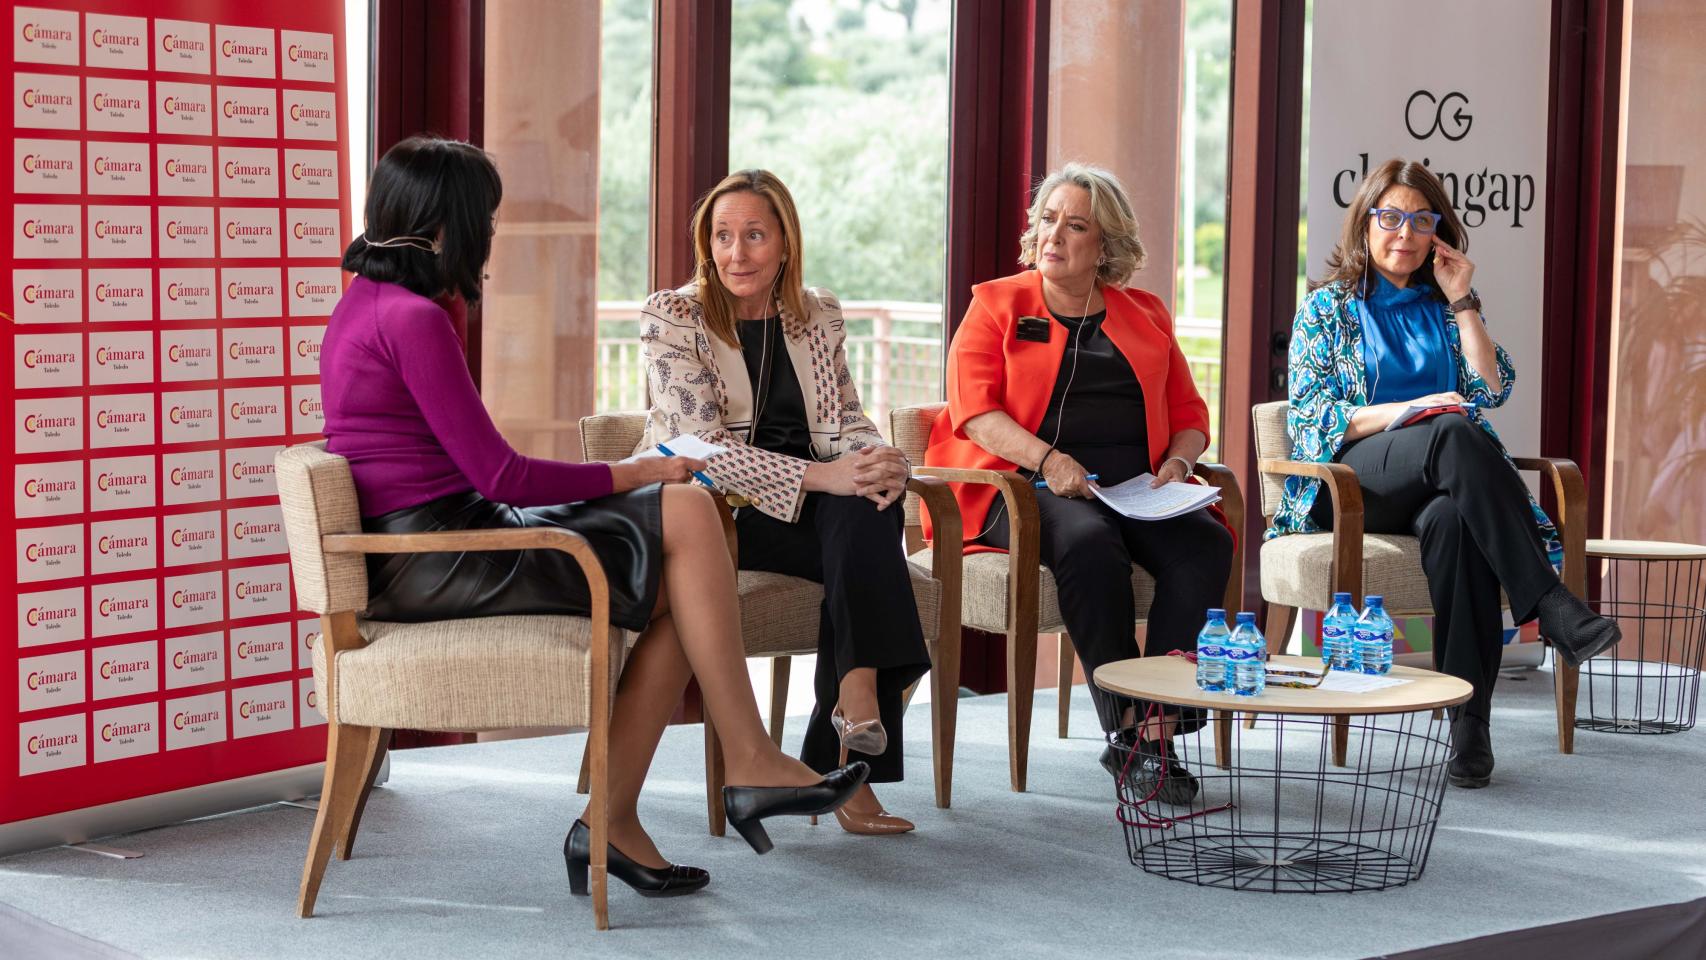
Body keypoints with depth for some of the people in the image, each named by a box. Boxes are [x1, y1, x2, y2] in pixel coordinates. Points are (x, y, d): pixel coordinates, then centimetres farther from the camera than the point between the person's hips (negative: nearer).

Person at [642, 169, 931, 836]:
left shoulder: (818, 316, 12)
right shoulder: (671, 318, -4)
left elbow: (843, 420, 8)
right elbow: (703, 449, -14)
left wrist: (879, 460, -18)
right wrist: (820, 477, -27)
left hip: (809, 506, 4)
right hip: (707, 510, -4)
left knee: (871, 507, -31)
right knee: (868, 548, -30)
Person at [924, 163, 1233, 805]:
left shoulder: (1146, 317, 22)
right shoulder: (997, 305, 12)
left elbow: (1189, 414, 22)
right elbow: (973, 409, -2)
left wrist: (1176, 463, -2)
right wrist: (1048, 459, -18)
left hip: (1135, 488, 3)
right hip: (1027, 485, -3)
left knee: (1204, 545, -29)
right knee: (1090, 544, -37)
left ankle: (1158, 722, -32)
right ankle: (1130, 729, -31)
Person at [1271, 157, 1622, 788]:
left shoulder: (1442, 308, 23)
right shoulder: (1328, 306, 15)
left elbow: (1493, 388, 9)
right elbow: (1308, 413, 2)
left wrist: (1462, 301, 7)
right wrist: (1401, 413, -13)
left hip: (1439, 482, 2)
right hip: (1355, 480, -2)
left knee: (1451, 519, -38)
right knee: (1453, 433, -36)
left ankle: (1470, 716, -43)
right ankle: (1550, 606, -43)